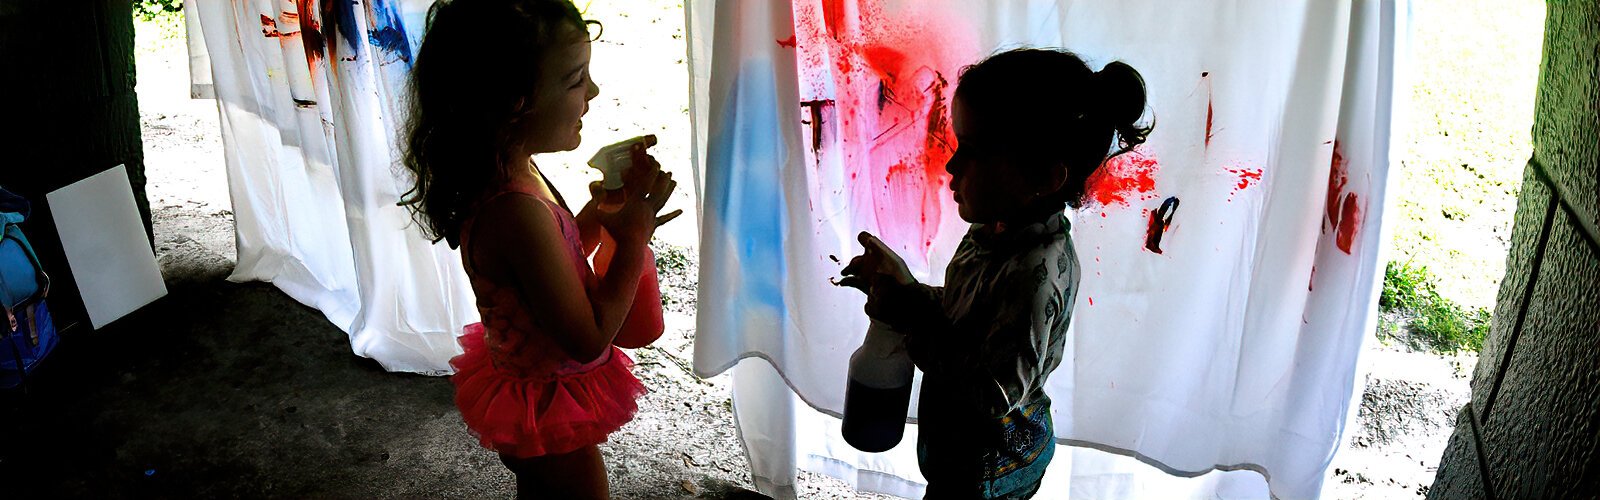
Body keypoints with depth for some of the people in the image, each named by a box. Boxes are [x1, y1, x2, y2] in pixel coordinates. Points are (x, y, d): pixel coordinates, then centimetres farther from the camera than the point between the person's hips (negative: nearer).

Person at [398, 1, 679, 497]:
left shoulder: (509, 173, -8)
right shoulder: (518, 211, -37)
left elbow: (561, 258, 7)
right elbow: (589, 340, -30)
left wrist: (603, 205, -7)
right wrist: (633, 237, -23)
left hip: (525, 384, 9)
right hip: (551, 410, -8)